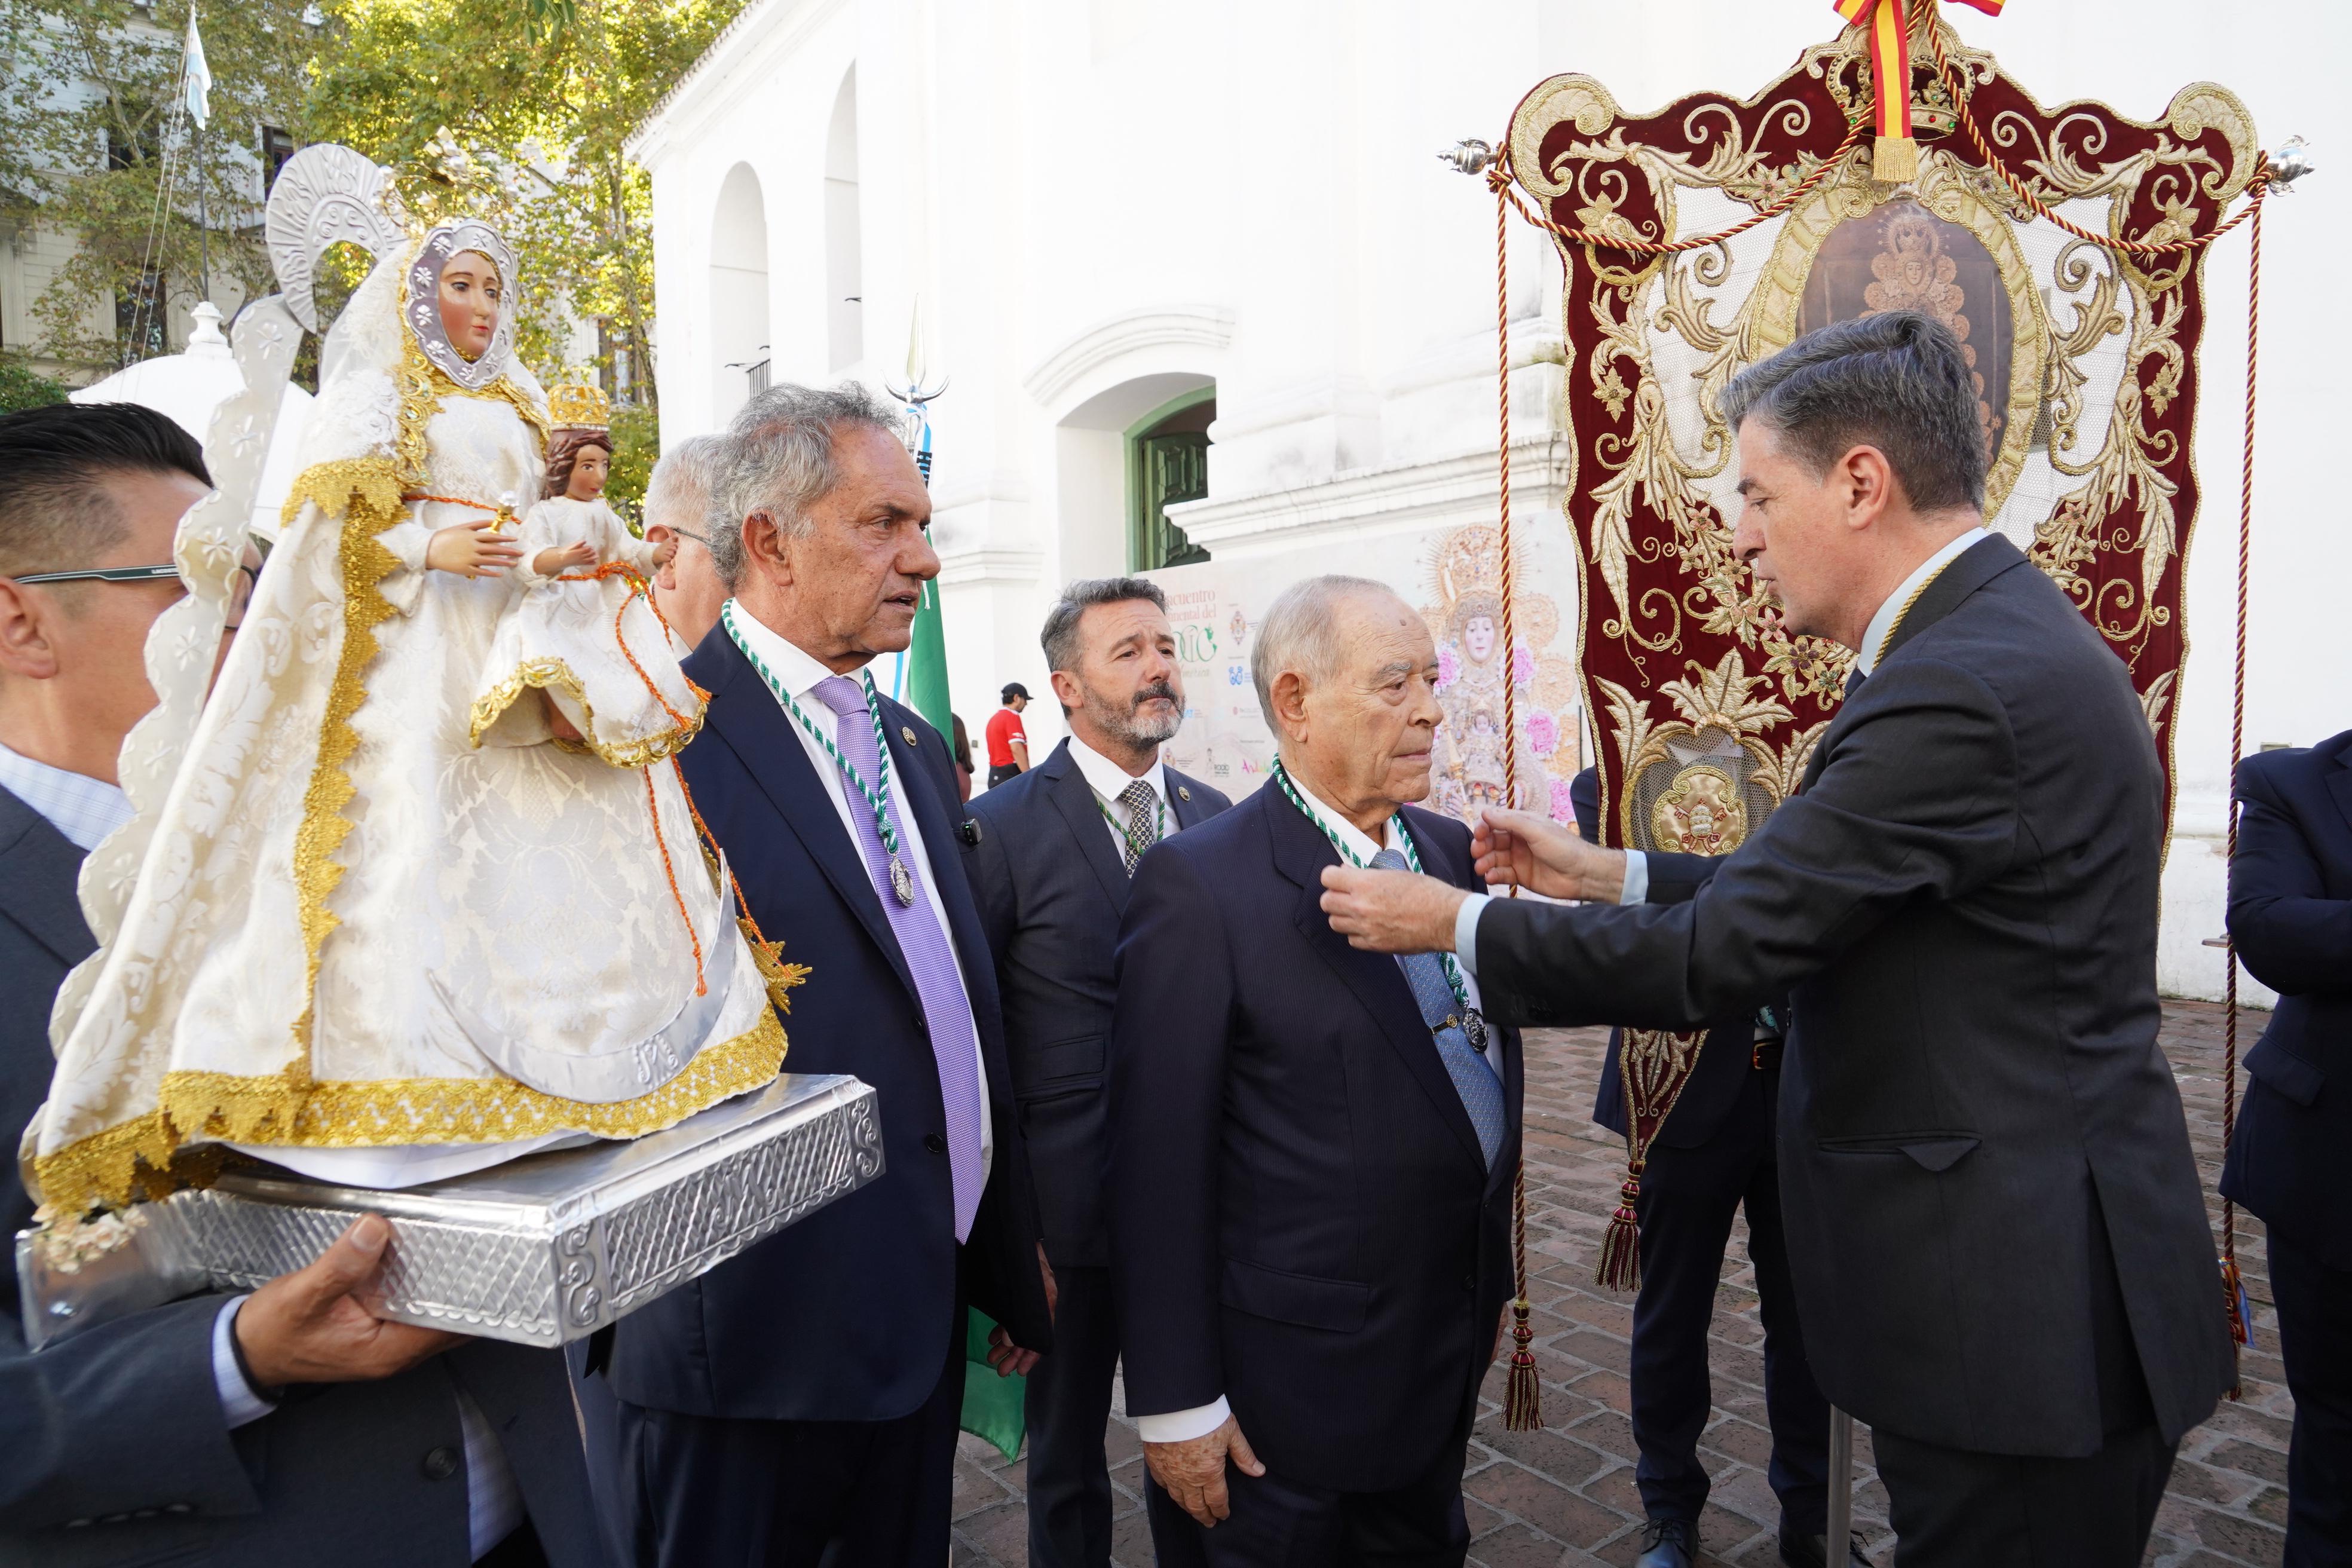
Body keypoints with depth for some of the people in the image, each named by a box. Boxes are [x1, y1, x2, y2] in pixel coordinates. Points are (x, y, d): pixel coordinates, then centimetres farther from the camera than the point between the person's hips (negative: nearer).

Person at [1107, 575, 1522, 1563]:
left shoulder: (1453, 852, 2)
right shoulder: (1199, 886, -19)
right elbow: (1160, 1165, -18)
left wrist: (1489, 1285, 15)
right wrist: (1175, 1401, -14)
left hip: (1448, 1362, 7)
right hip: (1287, 1387, -6)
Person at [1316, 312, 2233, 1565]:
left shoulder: (1964, 685, -25)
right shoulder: (2002, 637, 7)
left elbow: (1712, 959, -24)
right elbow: (1805, 900, 11)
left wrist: (1452, 923, -13)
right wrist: (1605, 876, 8)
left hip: (2020, 1313, -9)